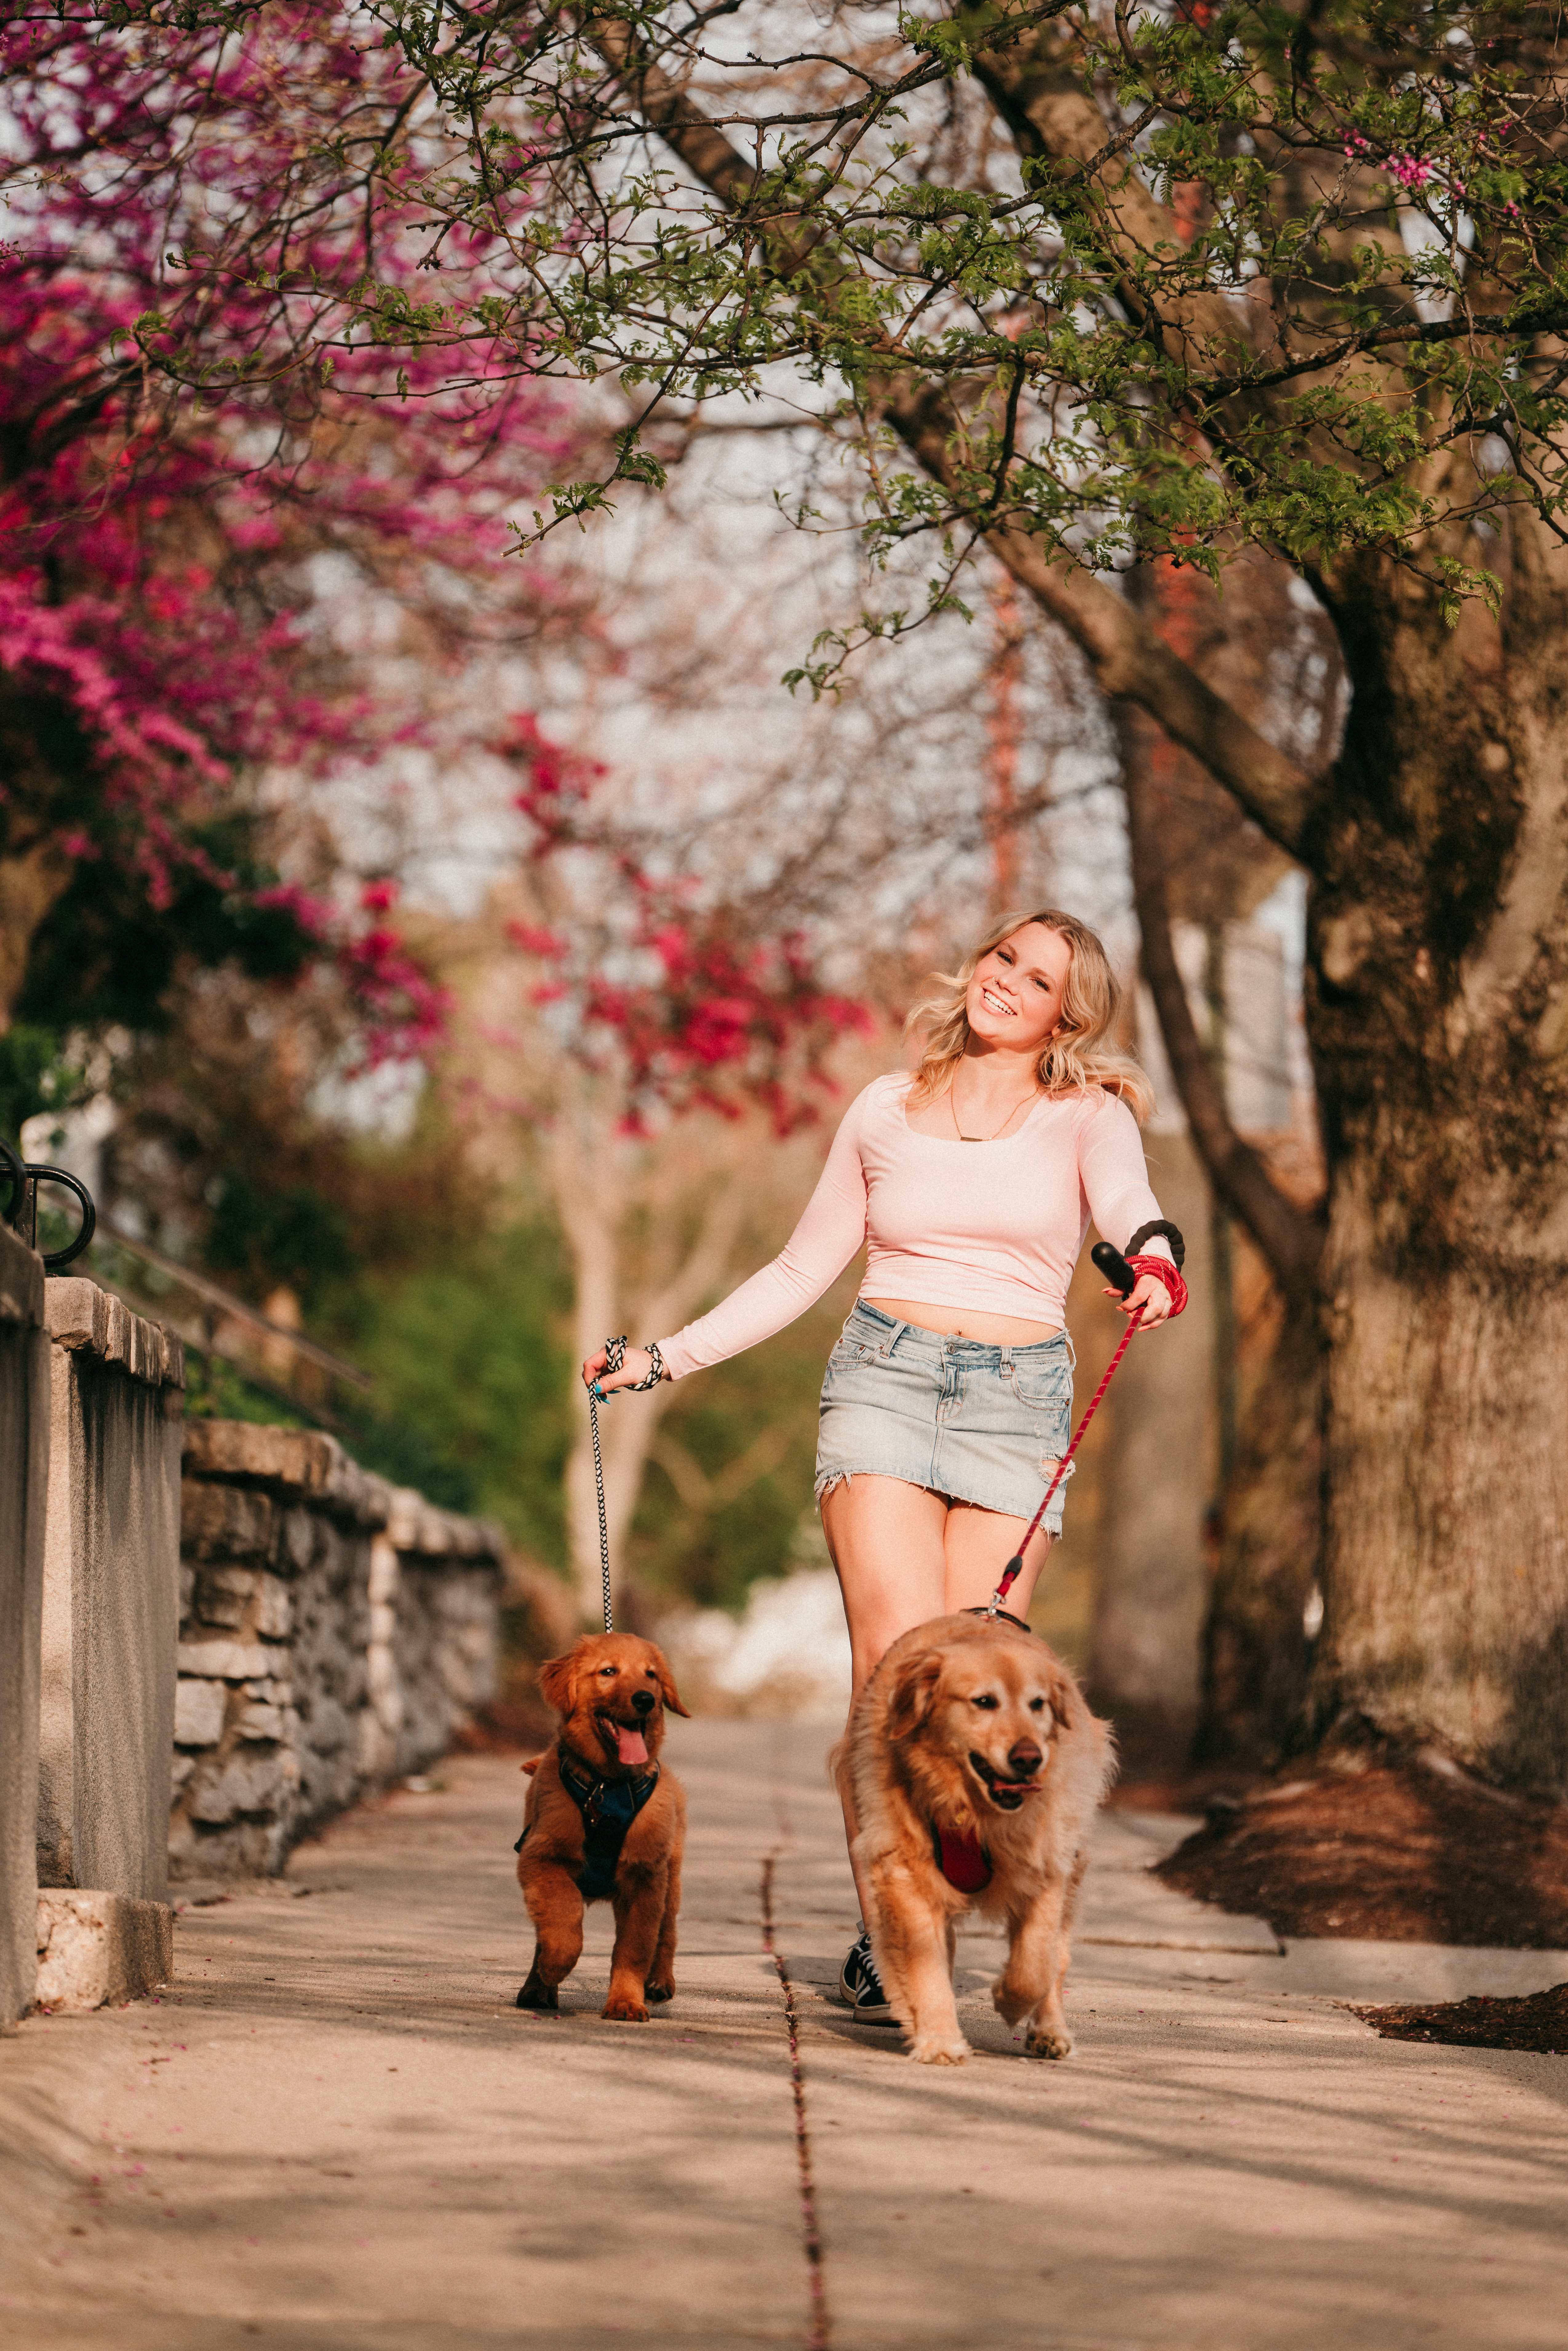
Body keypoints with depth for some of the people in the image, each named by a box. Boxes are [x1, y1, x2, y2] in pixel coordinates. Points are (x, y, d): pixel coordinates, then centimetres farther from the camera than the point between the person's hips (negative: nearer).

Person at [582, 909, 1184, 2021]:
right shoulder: (886, 1111, 14)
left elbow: (1128, 1203, -16)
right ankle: (889, 1939, -15)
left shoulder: (1088, 1117, 7)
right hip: (885, 1378, 1)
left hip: (1018, 1404, -1)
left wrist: (1154, 1266, -39)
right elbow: (802, 1271, 21)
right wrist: (669, 1357, 15)